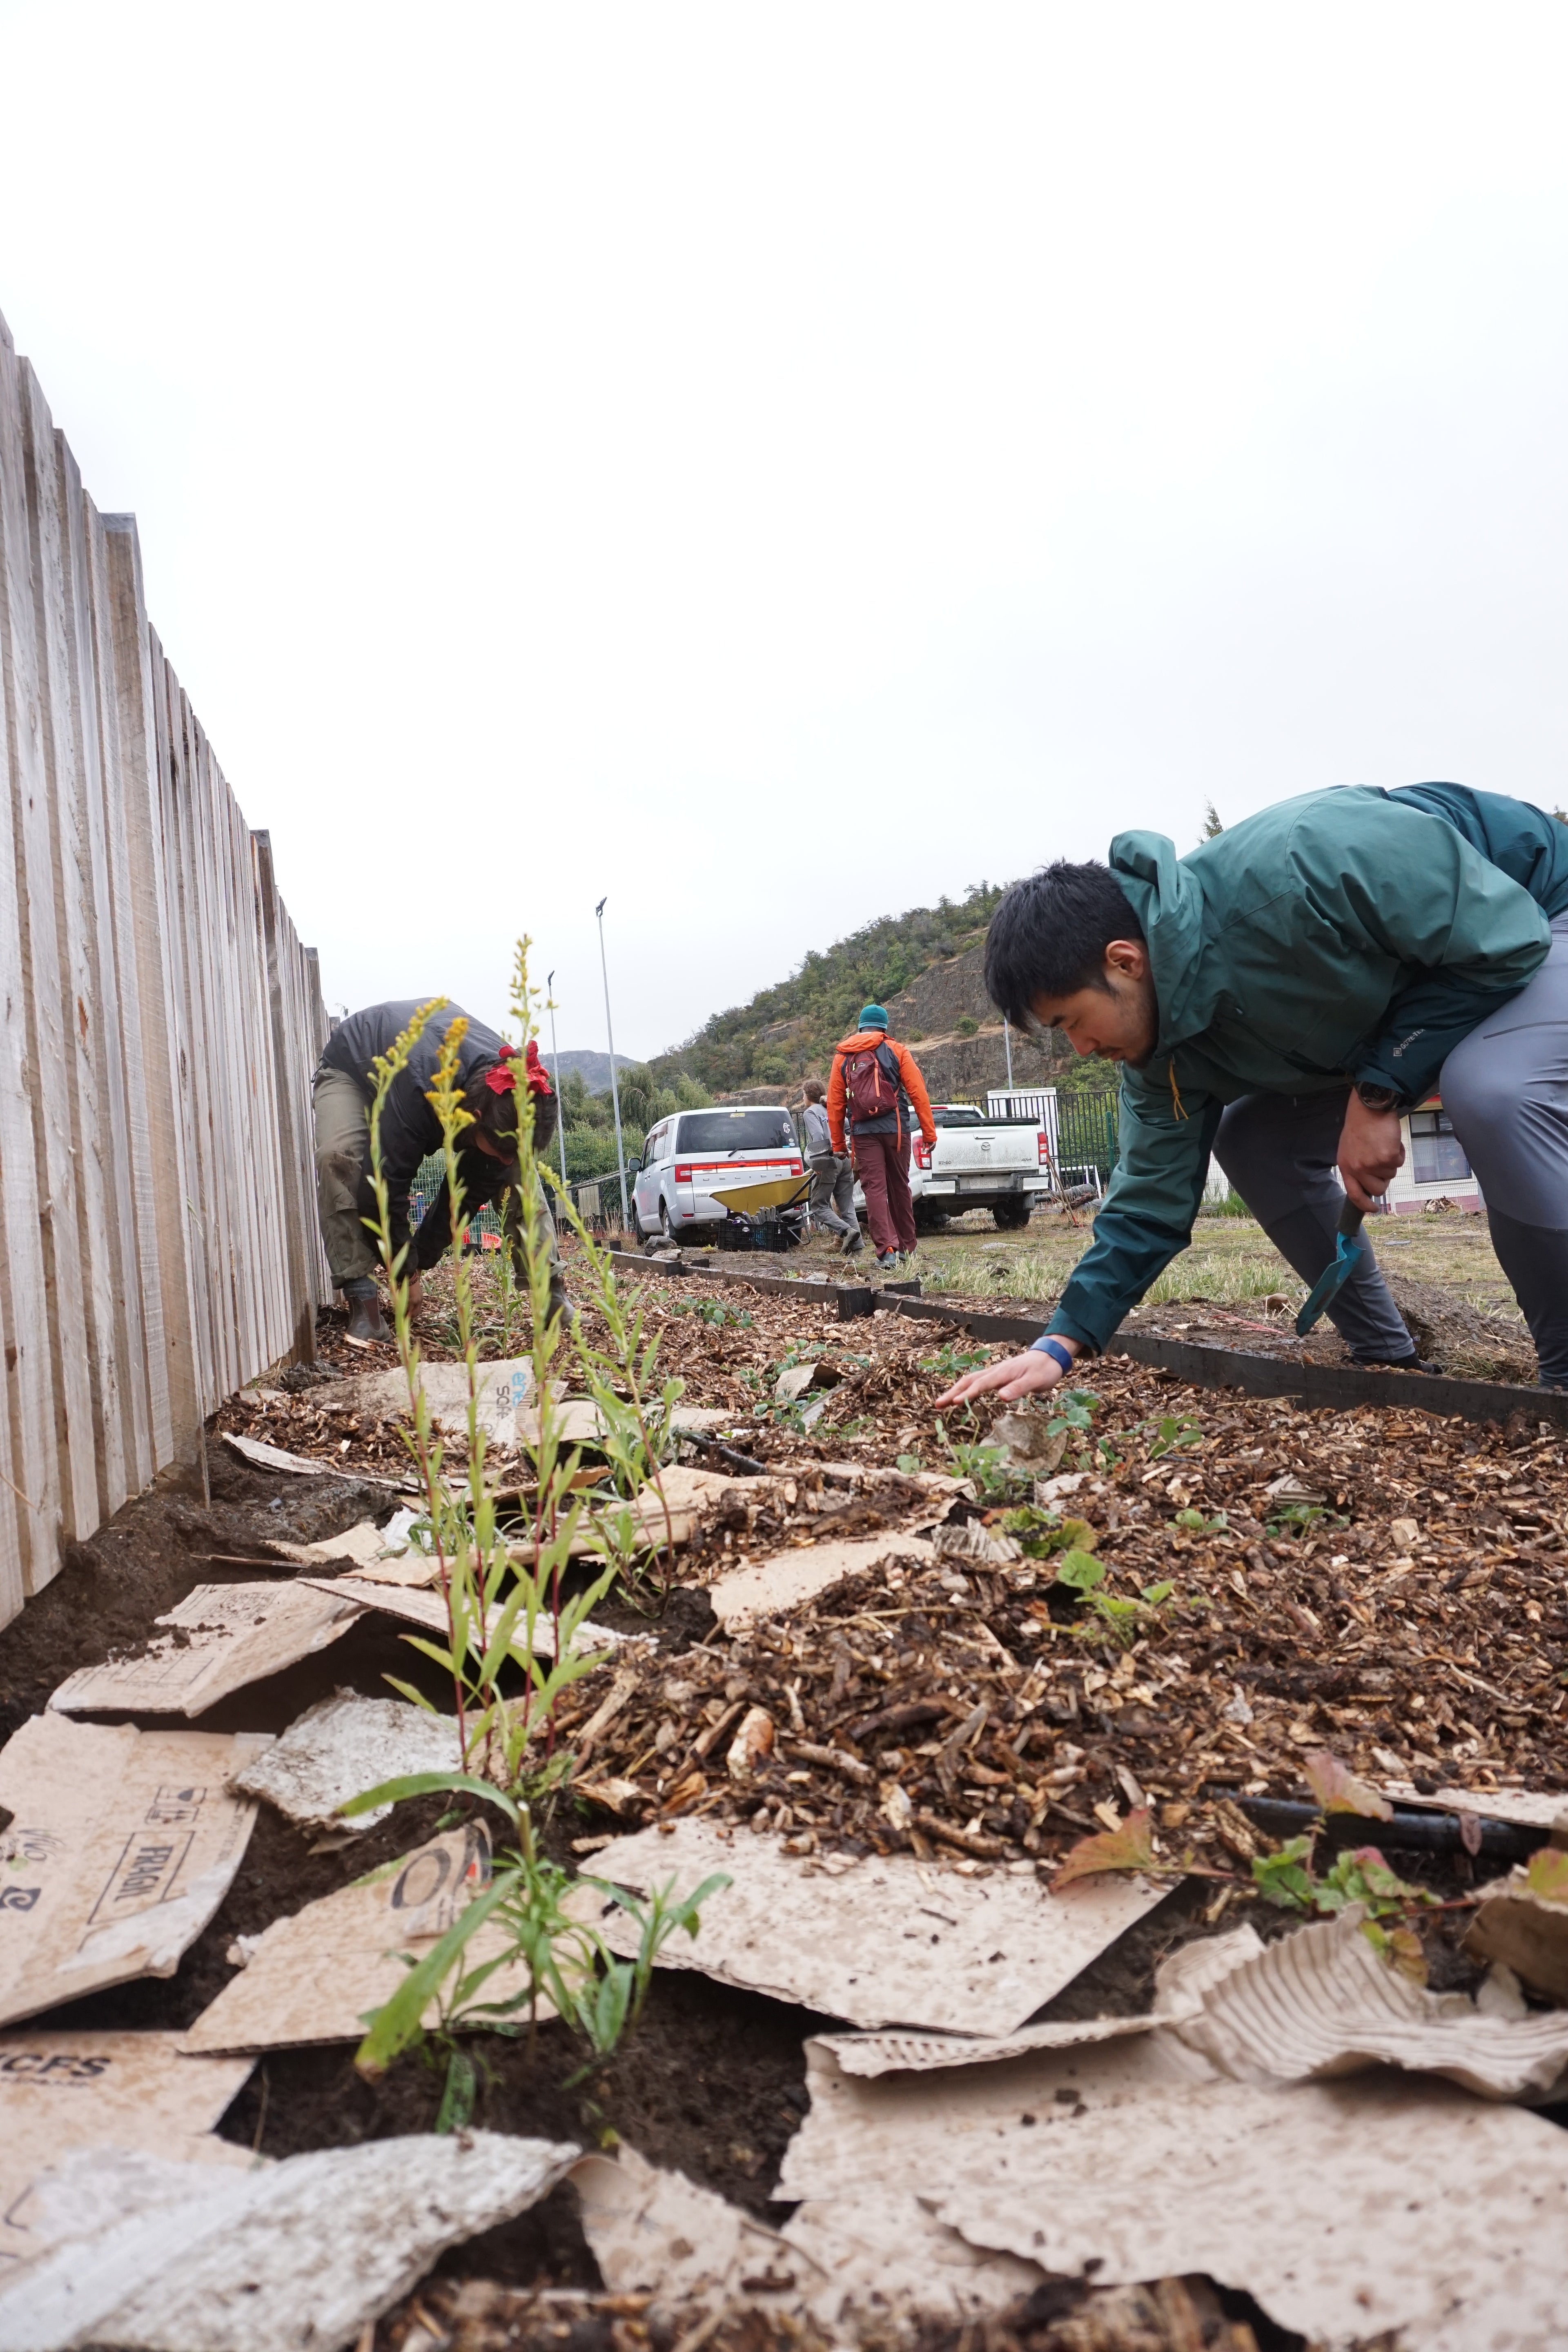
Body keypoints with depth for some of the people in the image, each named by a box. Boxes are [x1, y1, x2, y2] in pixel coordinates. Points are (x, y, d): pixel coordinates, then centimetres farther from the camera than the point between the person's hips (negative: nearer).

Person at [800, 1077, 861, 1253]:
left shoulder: (810, 1113, 0)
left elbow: (819, 1138, -13)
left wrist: (818, 1165, -14)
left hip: (828, 1163, -7)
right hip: (845, 1161, 7)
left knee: (819, 1206, 0)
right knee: (847, 1207, 7)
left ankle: (847, 1231, -19)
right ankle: (856, 1246, -1)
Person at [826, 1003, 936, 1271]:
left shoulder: (842, 1057, 10)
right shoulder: (897, 1052, 4)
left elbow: (835, 1103, 8)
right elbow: (918, 1093, -2)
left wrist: (838, 1144, 14)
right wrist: (929, 1132, 1)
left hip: (863, 1133, 0)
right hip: (895, 1129, 0)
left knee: (874, 1189, -3)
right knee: (900, 1188, 13)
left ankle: (887, 1249, -14)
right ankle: (907, 1247, 23)